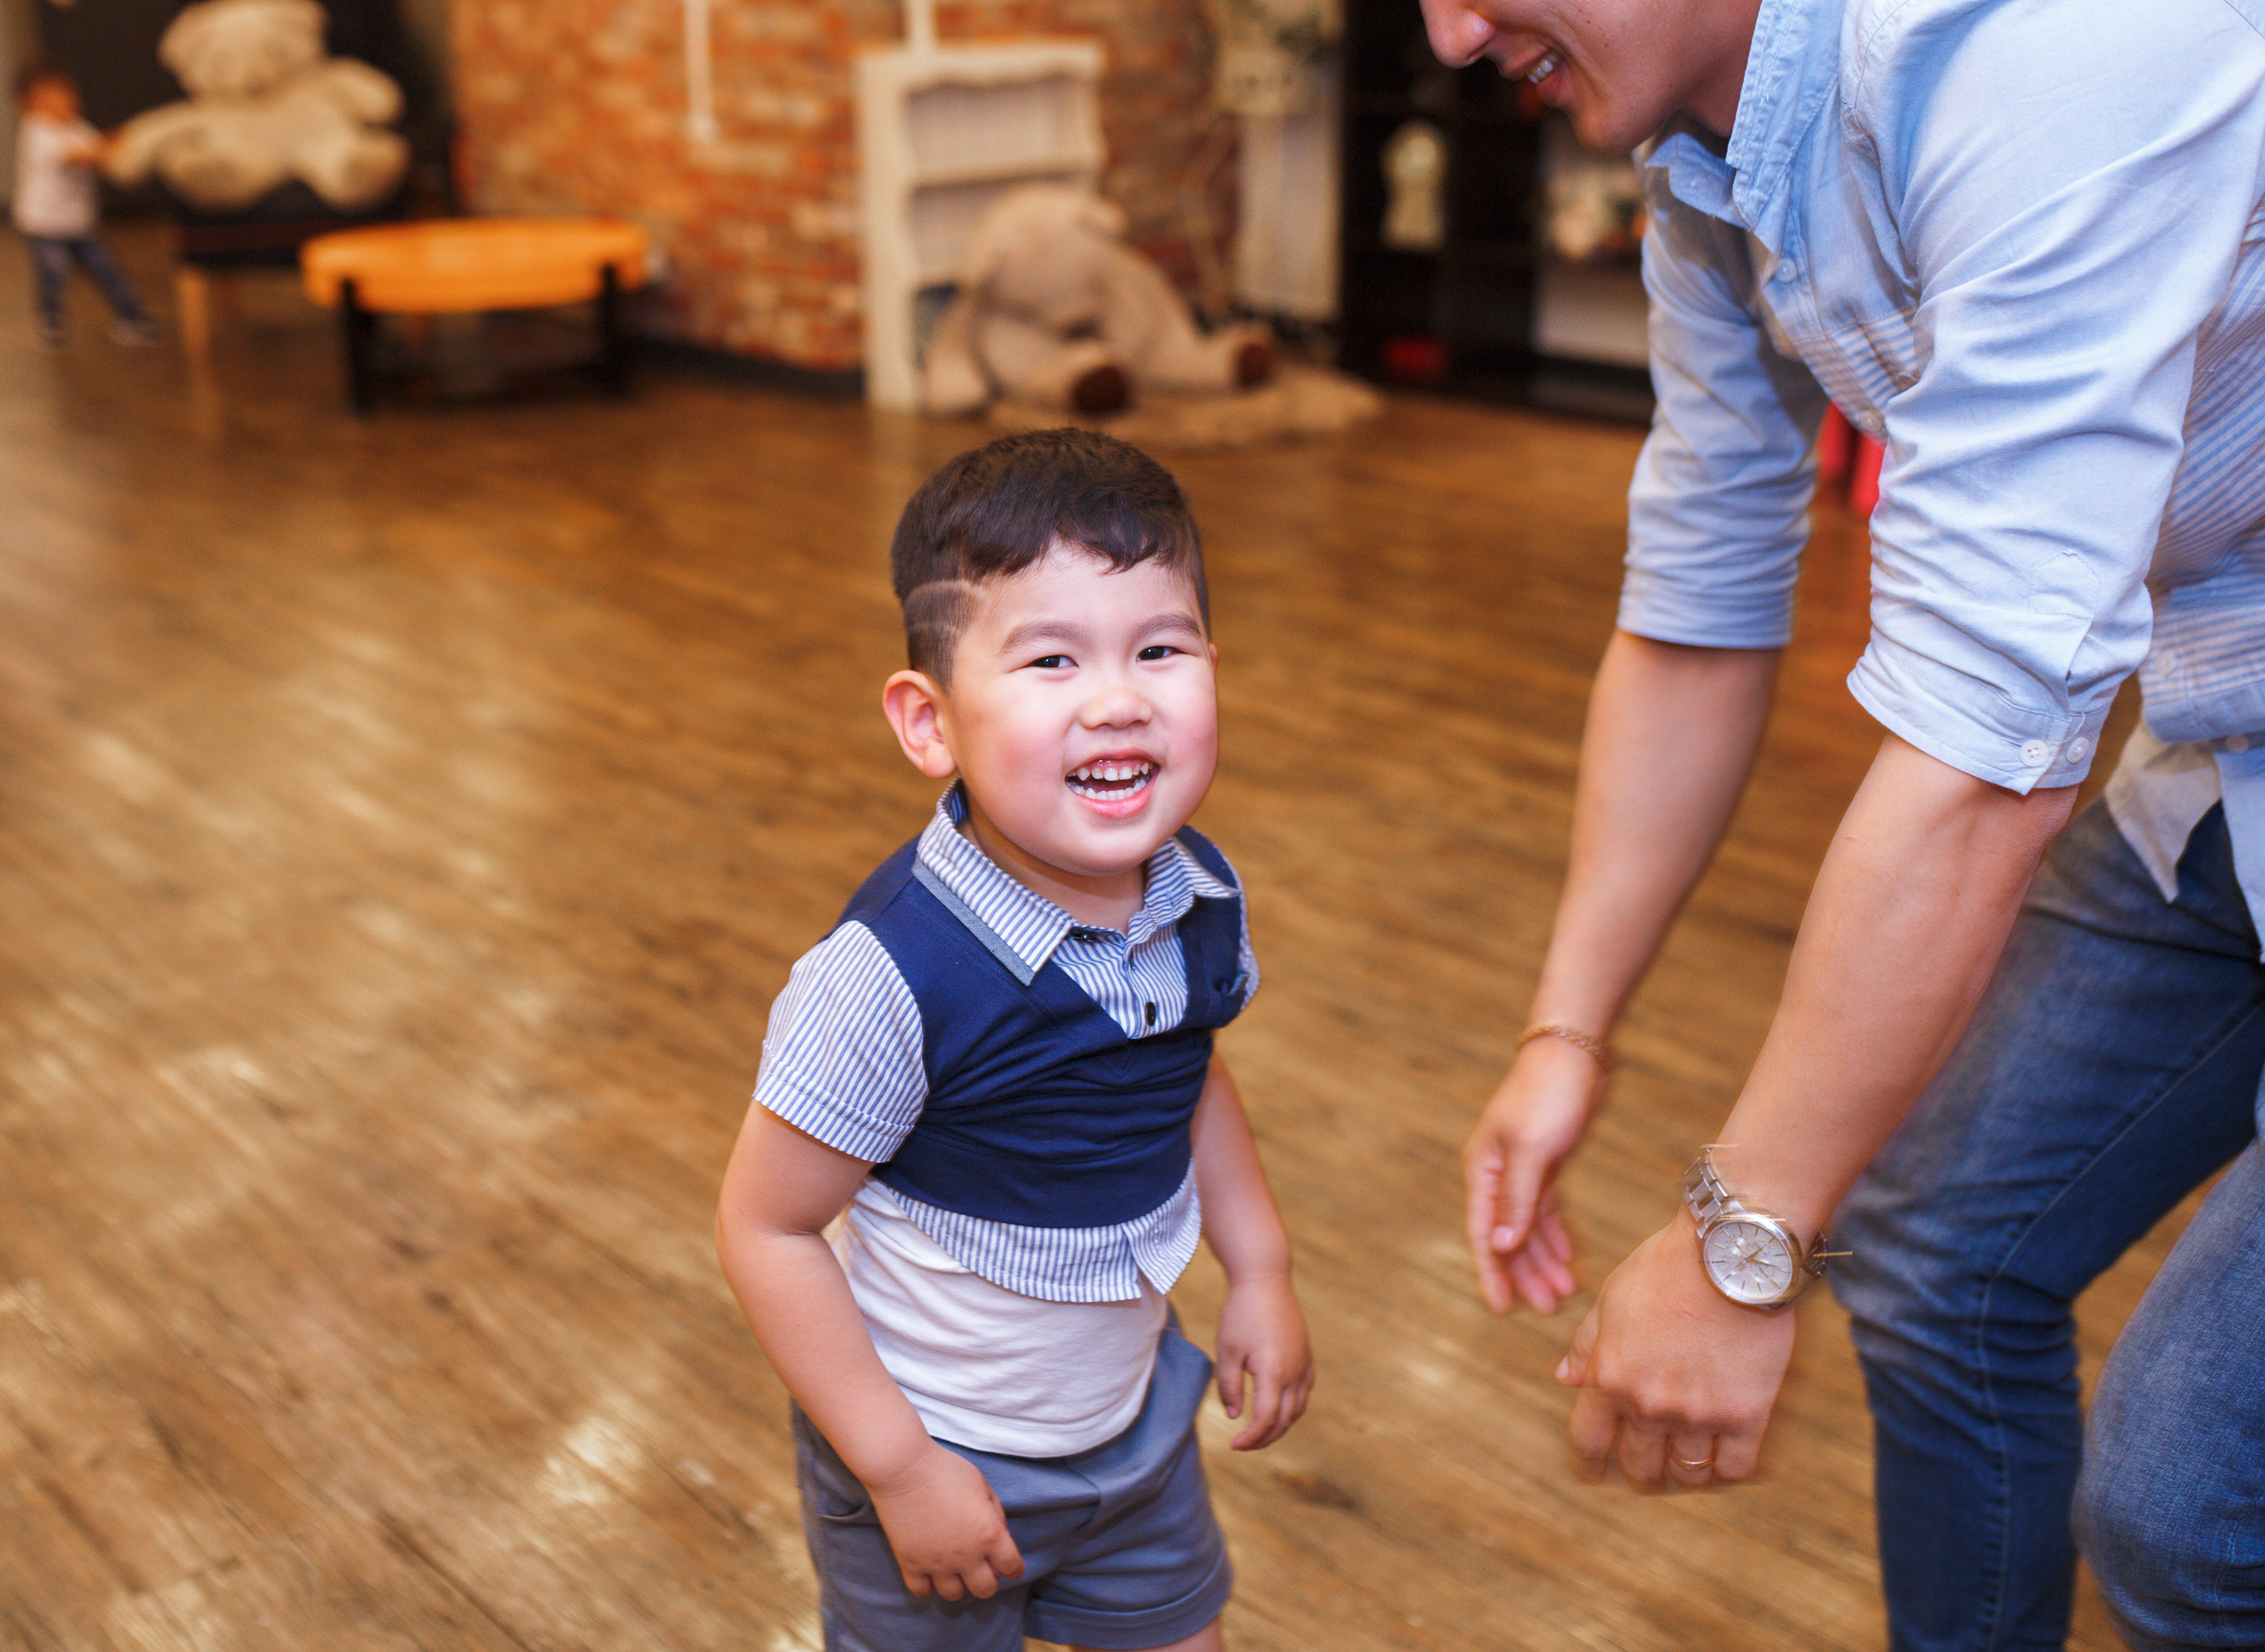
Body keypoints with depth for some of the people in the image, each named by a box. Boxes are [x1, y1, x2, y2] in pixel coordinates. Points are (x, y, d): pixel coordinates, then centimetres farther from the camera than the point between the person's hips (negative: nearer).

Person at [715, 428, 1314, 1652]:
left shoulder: (1201, 899, -13)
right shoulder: (895, 974, -33)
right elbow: (766, 1228, -23)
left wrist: (1259, 1270, 4)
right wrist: (899, 1468, -20)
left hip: (1135, 1423, 6)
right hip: (936, 1454, -5)